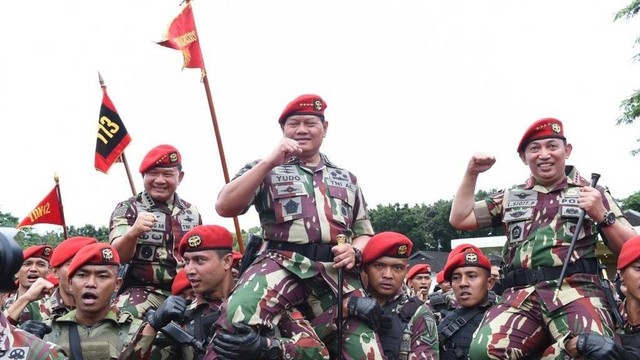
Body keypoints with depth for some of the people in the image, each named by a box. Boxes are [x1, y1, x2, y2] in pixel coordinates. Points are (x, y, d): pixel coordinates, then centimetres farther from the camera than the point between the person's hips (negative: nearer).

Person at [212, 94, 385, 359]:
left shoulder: (346, 178, 26)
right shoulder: (266, 169, 17)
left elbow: (364, 232, 27)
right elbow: (224, 207, 0)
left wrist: (355, 251, 2)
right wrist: (268, 163, -7)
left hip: (336, 272, 3)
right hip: (283, 263, -3)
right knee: (237, 318, -34)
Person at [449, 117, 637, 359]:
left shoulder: (591, 193, 18)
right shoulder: (510, 198, 26)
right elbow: (459, 219, 25)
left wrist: (602, 216, -5)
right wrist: (471, 173, 18)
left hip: (576, 290, -3)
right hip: (522, 295, 3)